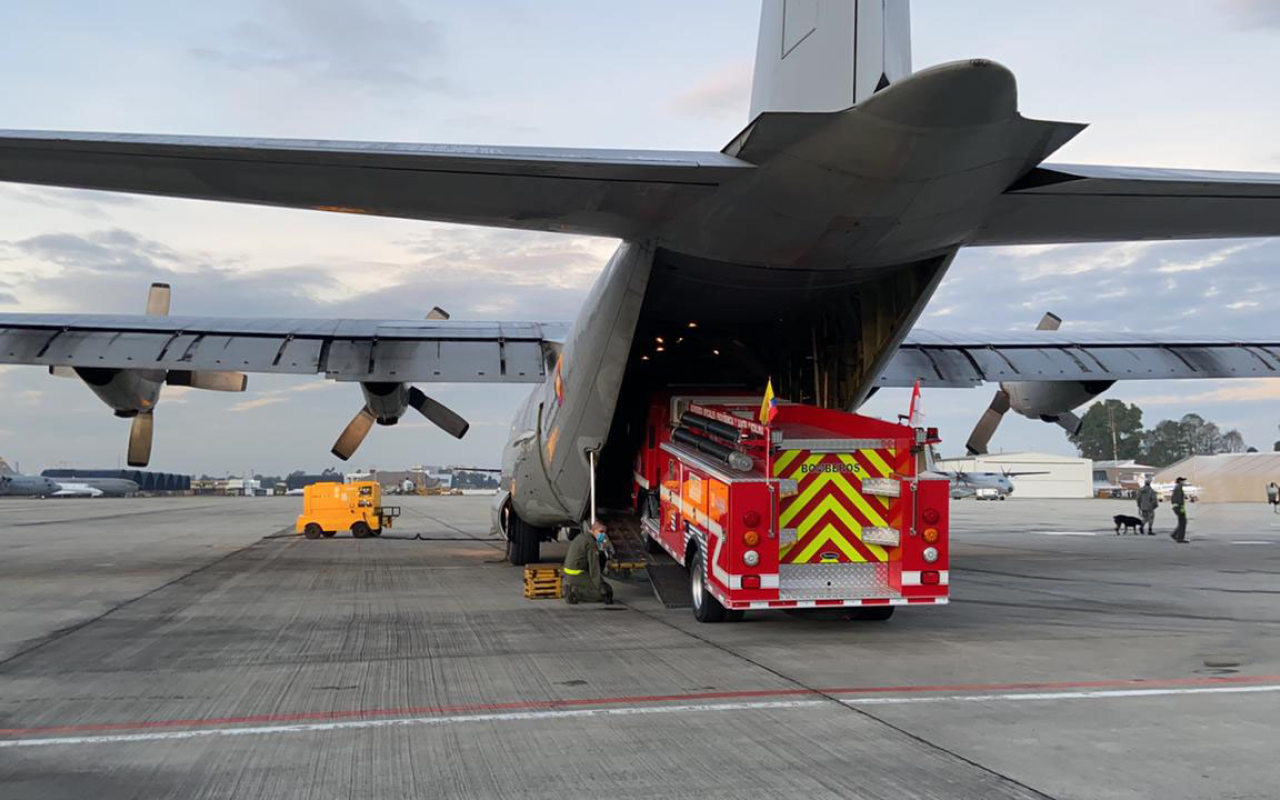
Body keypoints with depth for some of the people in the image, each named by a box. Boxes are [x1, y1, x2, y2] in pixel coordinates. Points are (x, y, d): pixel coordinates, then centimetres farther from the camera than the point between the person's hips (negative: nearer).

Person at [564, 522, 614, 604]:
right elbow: (594, 566, -18)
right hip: (577, 576, -9)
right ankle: (575, 592, -11)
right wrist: (599, 587, -17)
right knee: (607, 591, -7)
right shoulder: (591, 543, -15)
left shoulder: (581, 536, 14)